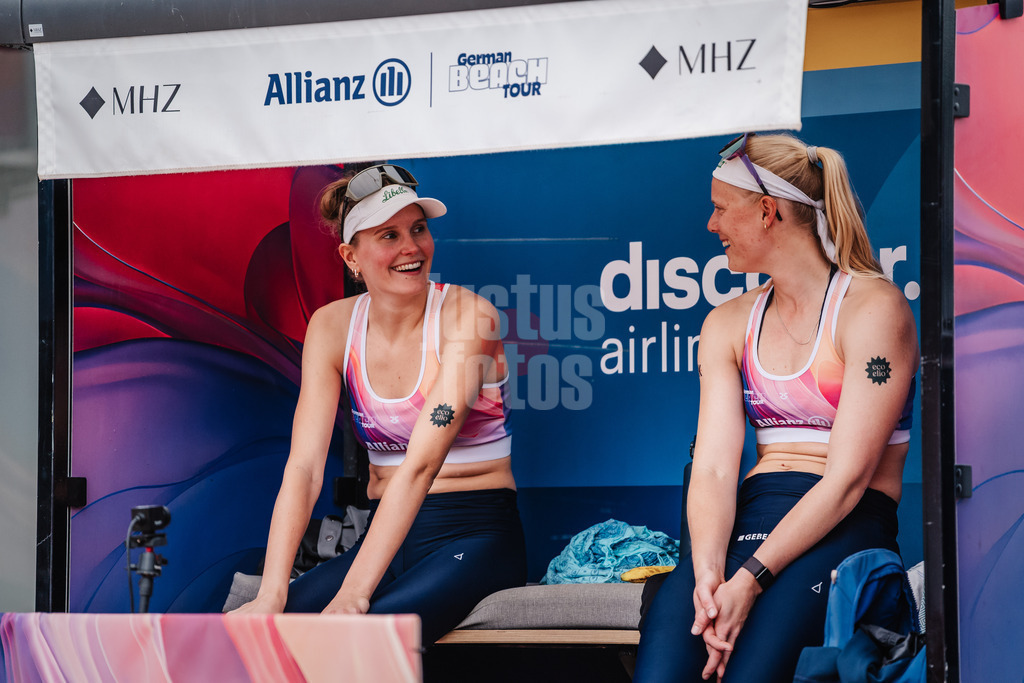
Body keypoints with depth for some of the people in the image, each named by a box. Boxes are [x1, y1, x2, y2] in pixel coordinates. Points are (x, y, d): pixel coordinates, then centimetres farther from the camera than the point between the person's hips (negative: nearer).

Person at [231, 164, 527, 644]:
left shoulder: (466, 317, -13)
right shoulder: (332, 327, 1)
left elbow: (421, 464, -23)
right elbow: (304, 466, -7)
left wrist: (354, 594, -32)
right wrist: (272, 593, -22)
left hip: (475, 537, -4)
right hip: (385, 531, 4)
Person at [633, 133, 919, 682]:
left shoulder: (872, 308, -2)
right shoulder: (728, 324, 18)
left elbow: (848, 477, -10)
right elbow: (714, 466, 5)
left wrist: (750, 580, -20)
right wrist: (708, 574, -15)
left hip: (845, 528, -5)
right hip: (748, 521, 5)